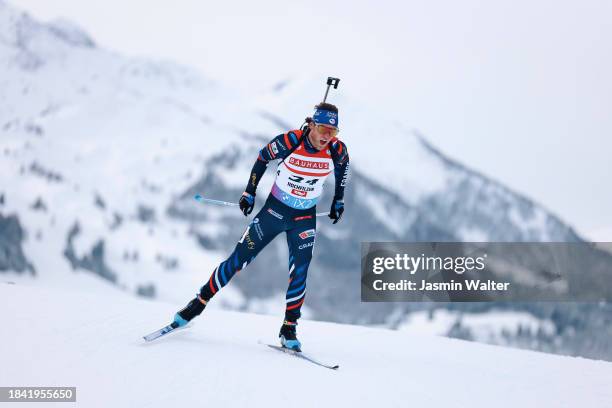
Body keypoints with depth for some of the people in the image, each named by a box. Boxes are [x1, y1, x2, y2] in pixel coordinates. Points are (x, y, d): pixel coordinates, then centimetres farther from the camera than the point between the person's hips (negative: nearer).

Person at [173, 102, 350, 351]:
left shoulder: (337, 150, -17)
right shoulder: (290, 141, -24)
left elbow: (343, 167, 8)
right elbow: (263, 158, -5)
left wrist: (338, 202, 14)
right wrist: (249, 192, -2)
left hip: (305, 218, 1)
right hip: (274, 209, -1)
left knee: (299, 272, -12)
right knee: (239, 259, 0)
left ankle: (289, 329, 1)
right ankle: (200, 302, 15)